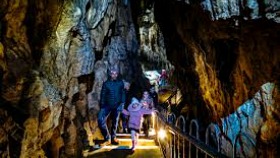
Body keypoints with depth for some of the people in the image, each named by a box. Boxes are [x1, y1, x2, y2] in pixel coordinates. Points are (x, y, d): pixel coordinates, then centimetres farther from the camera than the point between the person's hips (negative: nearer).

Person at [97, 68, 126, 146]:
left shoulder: (120, 83, 5)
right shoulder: (106, 83, 3)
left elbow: (123, 94, 5)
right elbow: (103, 94, 3)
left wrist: (122, 103, -5)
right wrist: (102, 104, -5)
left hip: (117, 105, 1)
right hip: (107, 105, -1)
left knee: (115, 122, 11)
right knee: (100, 120, -17)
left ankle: (113, 138, 29)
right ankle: (107, 138, -7)